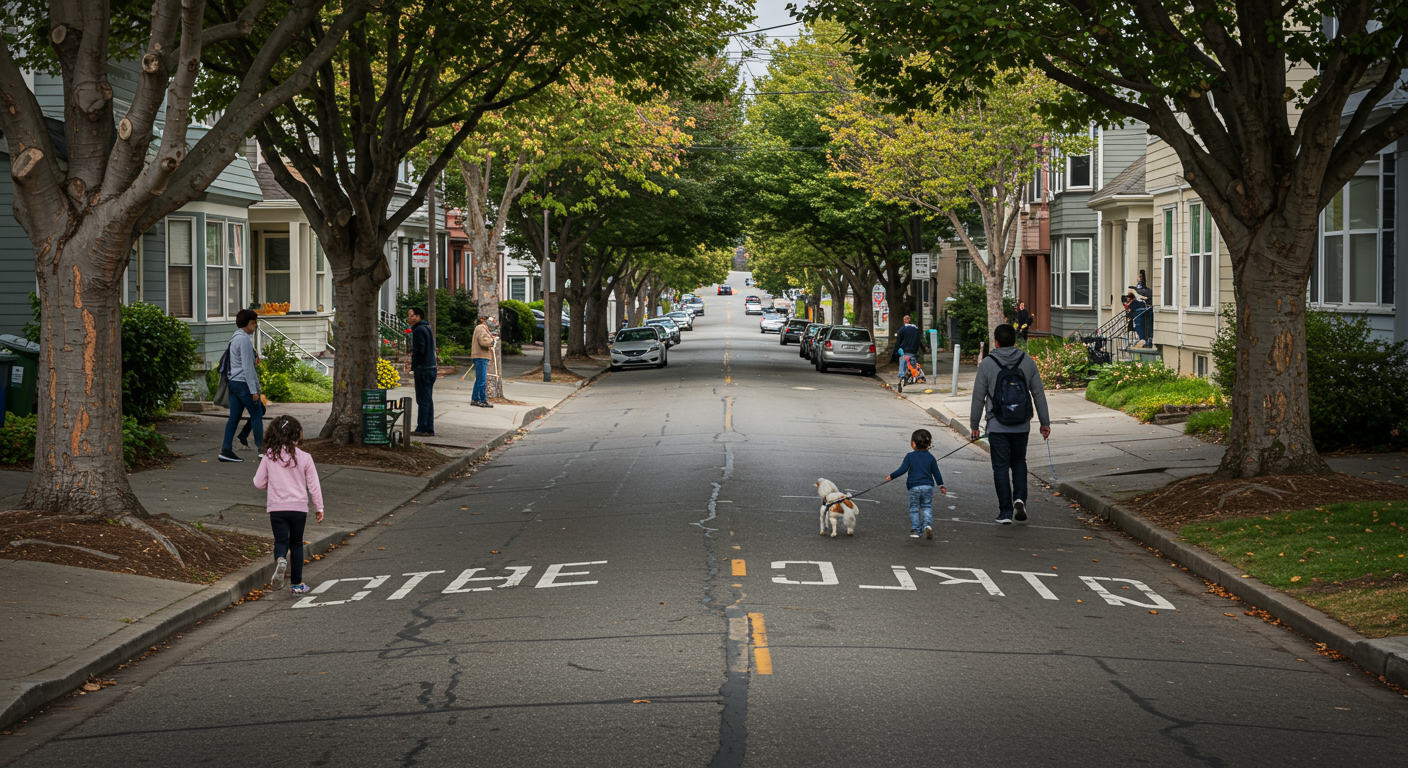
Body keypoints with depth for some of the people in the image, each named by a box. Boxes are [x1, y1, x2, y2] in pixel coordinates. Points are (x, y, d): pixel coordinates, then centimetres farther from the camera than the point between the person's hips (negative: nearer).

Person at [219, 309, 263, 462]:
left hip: (233, 382, 9)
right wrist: (254, 390, -17)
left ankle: (226, 450, 2)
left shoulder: (234, 339, 16)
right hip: (243, 382, -9)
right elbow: (247, 367, -17)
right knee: (256, 415, 0)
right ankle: (262, 449, 5)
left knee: (234, 417, 6)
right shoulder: (244, 340, -13)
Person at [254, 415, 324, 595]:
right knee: (296, 544, 13)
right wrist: (319, 507, 10)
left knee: (280, 541, 2)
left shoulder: (269, 456, -3)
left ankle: (280, 560, -33)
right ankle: (297, 583, 16)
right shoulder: (304, 457, -6)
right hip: (299, 506, 0)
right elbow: (314, 485, -1)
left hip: (277, 507, 0)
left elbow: (259, 483, 3)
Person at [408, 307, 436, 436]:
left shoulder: (419, 330, -13)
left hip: (423, 368, -10)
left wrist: (413, 367, -13)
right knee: (428, 399, 12)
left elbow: (419, 351, -19)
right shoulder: (427, 328, 19)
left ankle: (423, 429, -8)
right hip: (432, 368, 10)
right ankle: (429, 429, 14)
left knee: (423, 400, -8)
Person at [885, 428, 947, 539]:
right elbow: (936, 473, 10)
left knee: (914, 508, 8)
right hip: (928, 486, 2)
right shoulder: (930, 457, 6)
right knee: (927, 507, 11)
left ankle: (915, 530, 7)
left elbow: (902, 470, -7)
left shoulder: (910, 456, -4)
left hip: (914, 487, -2)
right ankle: (927, 525, -11)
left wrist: (891, 476, 5)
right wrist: (941, 485, 21)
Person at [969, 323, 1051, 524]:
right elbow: (1039, 394, 4)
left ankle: (1005, 512, 2)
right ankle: (1020, 498, -1)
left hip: (997, 427, -3)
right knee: (1019, 463, 20)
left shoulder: (987, 364, -6)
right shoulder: (1027, 362, 2)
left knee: (1001, 467, 4)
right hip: (1022, 426, 3)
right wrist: (1045, 423, 11)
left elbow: (978, 398, -4)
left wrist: (974, 425, 6)